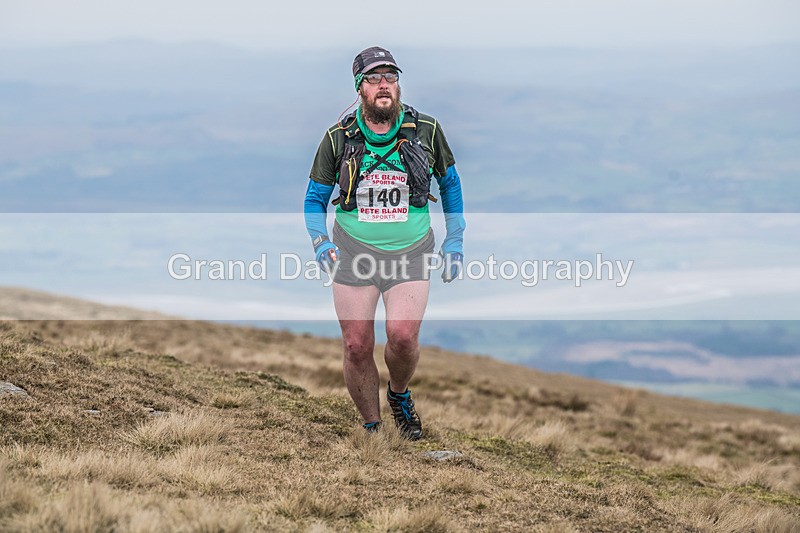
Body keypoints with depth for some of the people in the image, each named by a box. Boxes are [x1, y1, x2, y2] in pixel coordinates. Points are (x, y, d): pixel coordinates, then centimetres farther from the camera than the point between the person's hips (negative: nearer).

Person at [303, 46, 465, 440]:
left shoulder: (426, 131, -2)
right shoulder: (338, 138, -2)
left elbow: (450, 182, 14)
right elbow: (315, 196, 9)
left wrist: (455, 243, 12)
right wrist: (320, 242, -8)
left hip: (410, 252, -1)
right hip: (354, 252, 1)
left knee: (403, 336, -19)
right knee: (357, 347, -3)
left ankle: (399, 394, 13)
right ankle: (371, 428, 16)